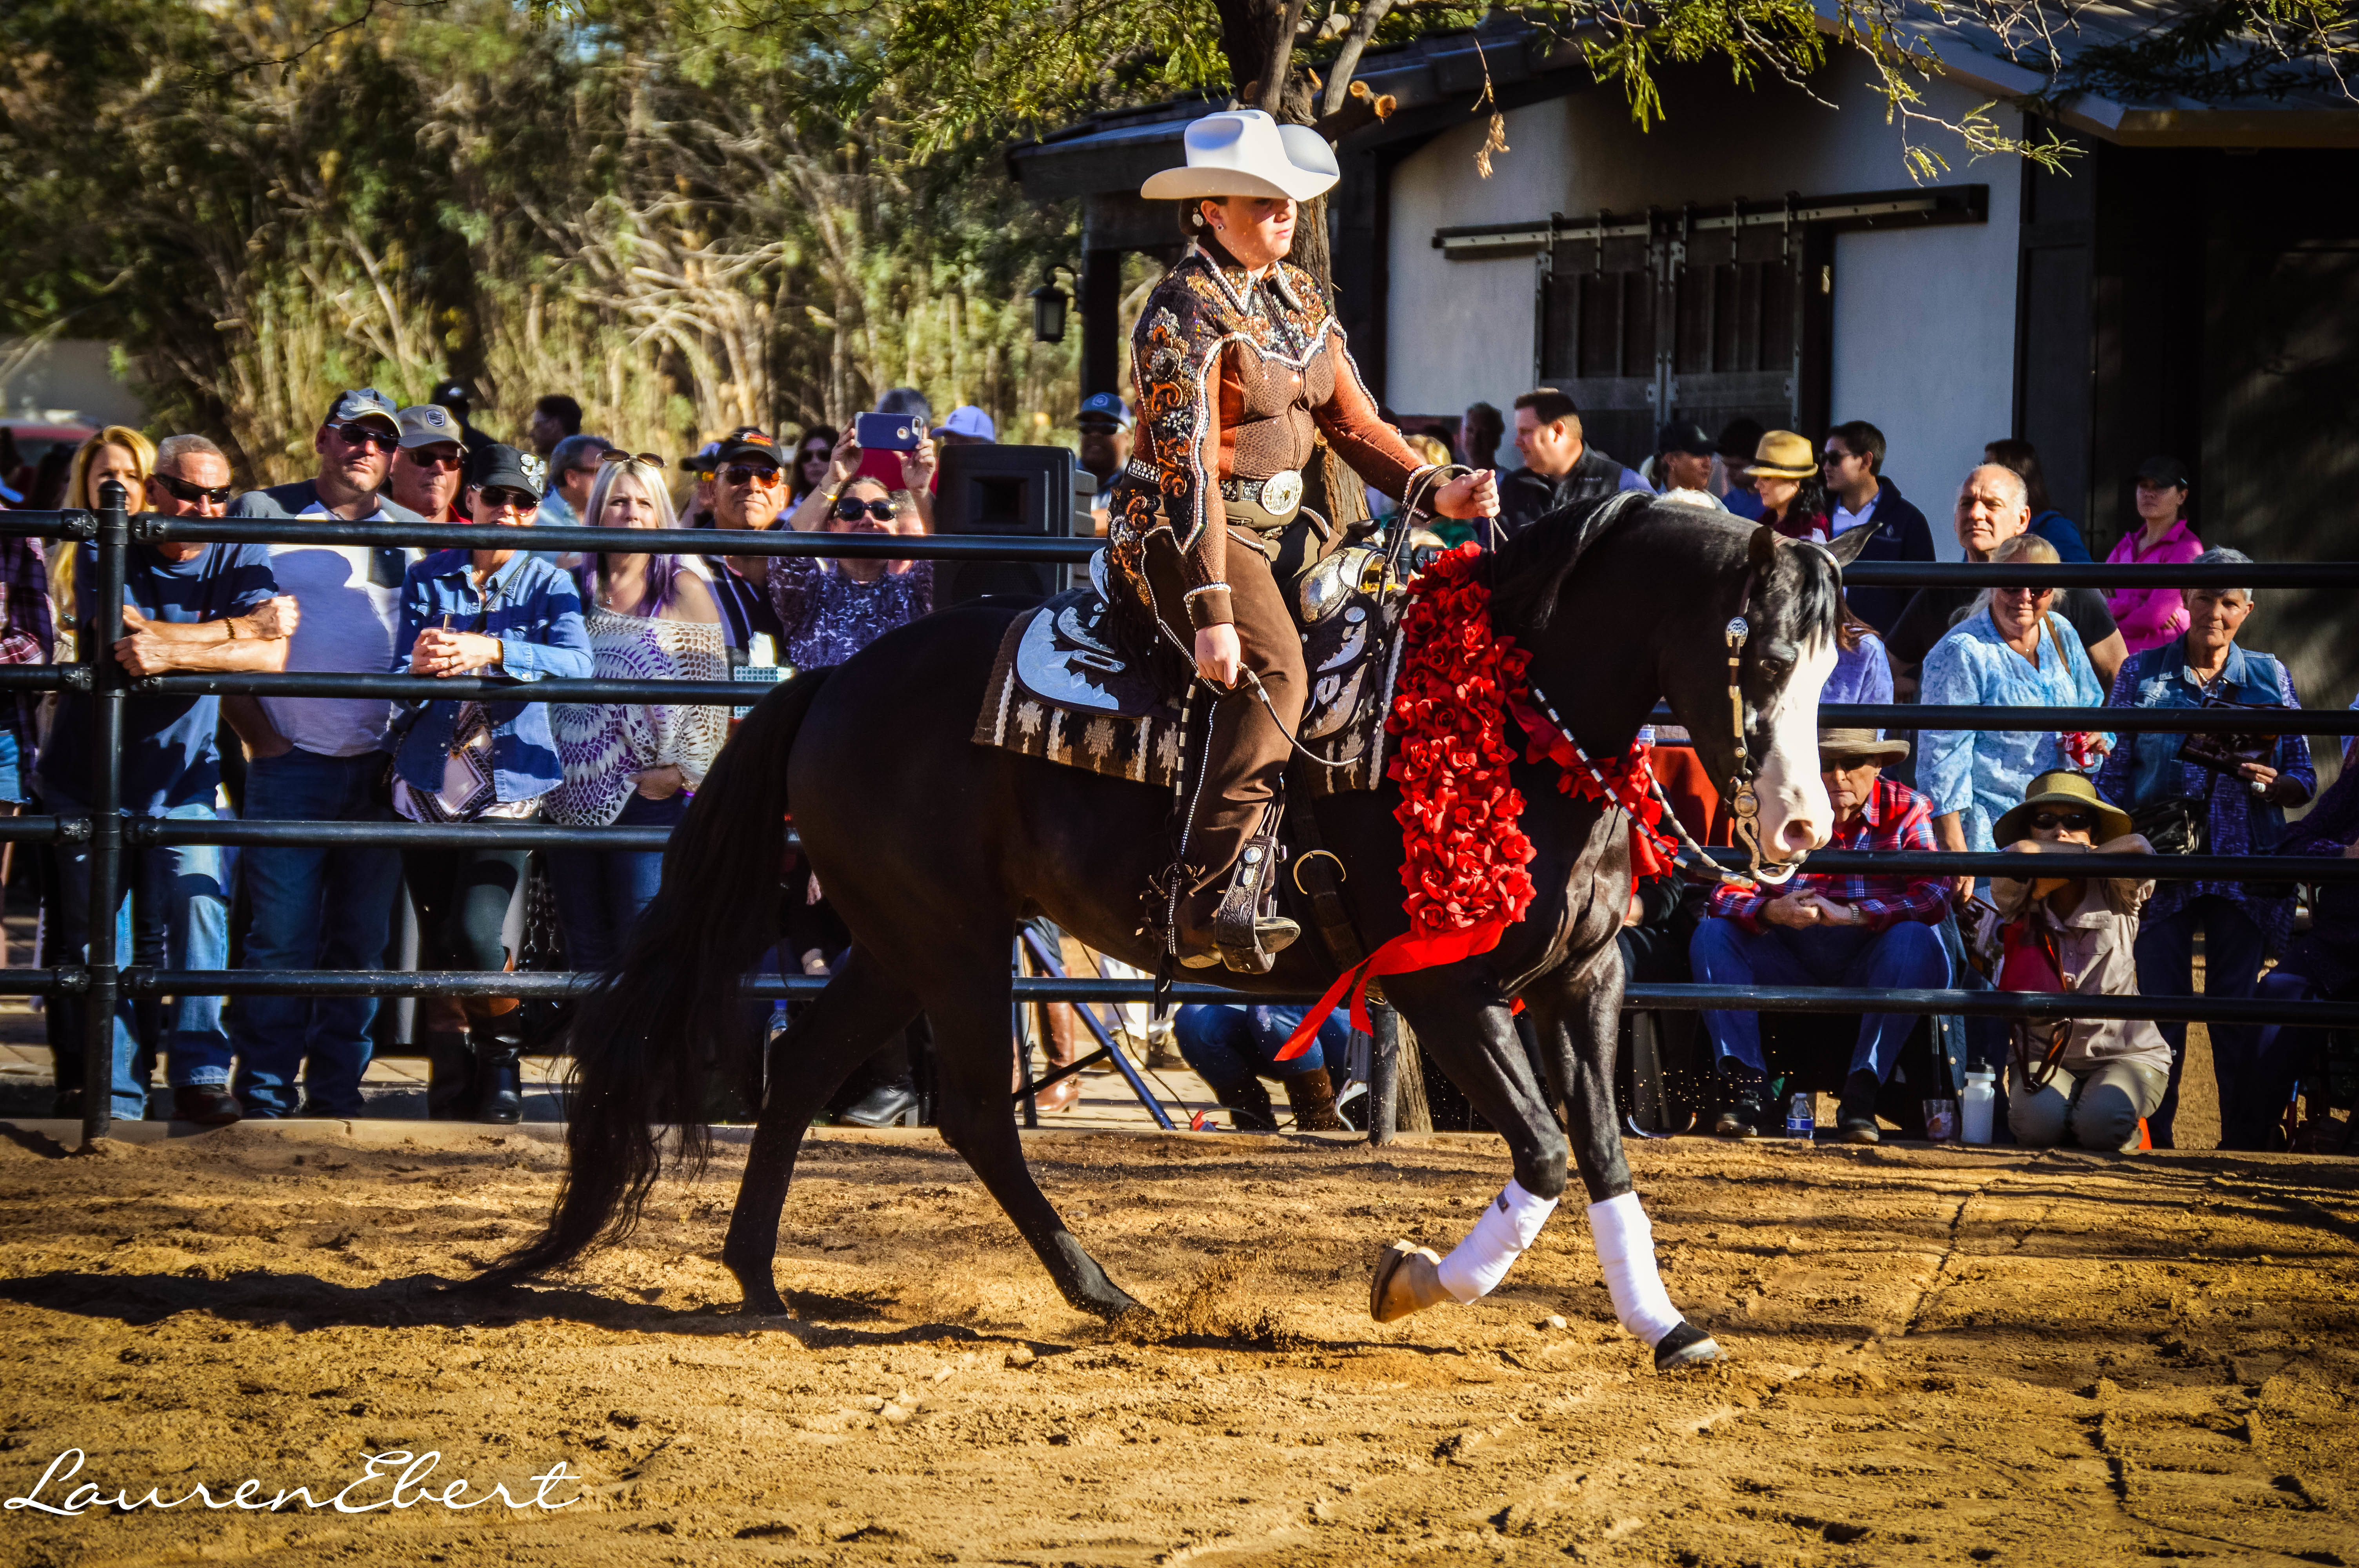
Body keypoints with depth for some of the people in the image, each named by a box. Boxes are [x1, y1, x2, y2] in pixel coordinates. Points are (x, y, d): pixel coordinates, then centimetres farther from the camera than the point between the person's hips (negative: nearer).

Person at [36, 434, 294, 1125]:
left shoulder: (241, 558, -4)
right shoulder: (108, 553, -8)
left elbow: (271, 657, -20)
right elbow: (121, 638, -27)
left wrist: (171, 652, -34)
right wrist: (243, 628, -24)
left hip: (181, 777, 0)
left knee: (199, 901, -19)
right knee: (95, 936, 3)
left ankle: (201, 1075, -16)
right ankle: (112, 1100, 11)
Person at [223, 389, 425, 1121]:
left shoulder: (415, 537, 11)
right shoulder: (261, 515, 3)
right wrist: (257, 734, -5)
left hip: (381, 771, 3)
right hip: (293, 762, -3)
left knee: (363, 942, 6)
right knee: (281, 938, -6)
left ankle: (336, 1094, 14)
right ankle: (265, 1099, 0)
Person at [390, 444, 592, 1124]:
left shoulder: (549, 585, 2)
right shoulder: (429, 578, 6)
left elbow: (577, 663, -17)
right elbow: (399, 680, -1)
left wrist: (493, 652, -31)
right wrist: (420, 665, -26)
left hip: (510, 783, -2)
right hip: (430, 780, 2)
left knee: (476, 932, -16)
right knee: (437, 939, 5)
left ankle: (502, 1062, 7)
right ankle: (452, 1063, 26)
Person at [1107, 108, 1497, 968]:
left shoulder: (1298, 297, 12)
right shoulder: (1185, 313, -14)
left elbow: (1354, 421, 17)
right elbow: (1188, 469, -21)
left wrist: (1436, 493, -1)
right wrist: (1212, 613, -27)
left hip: (1280, 526, 9)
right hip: (1184, 535, -9)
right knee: (1275, 668, -30)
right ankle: (1209, 904, -36)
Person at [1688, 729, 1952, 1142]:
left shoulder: (1907, 810, -3)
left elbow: (1934, 898, -18)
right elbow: (1727, 895, -8)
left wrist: (1853, 915, -32)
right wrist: (1772, 912, -31)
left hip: (1867, 969, -2)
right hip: (1791, 969, 2)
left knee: (1915, 940, -33)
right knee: (1711, 934, -18)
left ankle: (1860, 1098, -33)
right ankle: (1746, 1088, -27)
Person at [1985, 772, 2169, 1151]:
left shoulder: (2116, 896, -8)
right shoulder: (2018, 900, -6)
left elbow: (2137, 849, -30)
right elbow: (2019, 854, -29)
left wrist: (2056, 874, -21)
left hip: (2126, 1053, 0)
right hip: (2042, 1055, 1)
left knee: (2102, 1124, -31)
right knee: (2039, 1121, -32)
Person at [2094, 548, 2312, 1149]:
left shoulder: (2269, 677, 11)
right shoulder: (2141, 675, 9)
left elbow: (2304, 778, 11)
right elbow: (2113, 773, 8)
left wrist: (2273, 784, -11)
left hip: (2244, 868, 0)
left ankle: (2244, 1141, 3)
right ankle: (2155, 1138, 3)